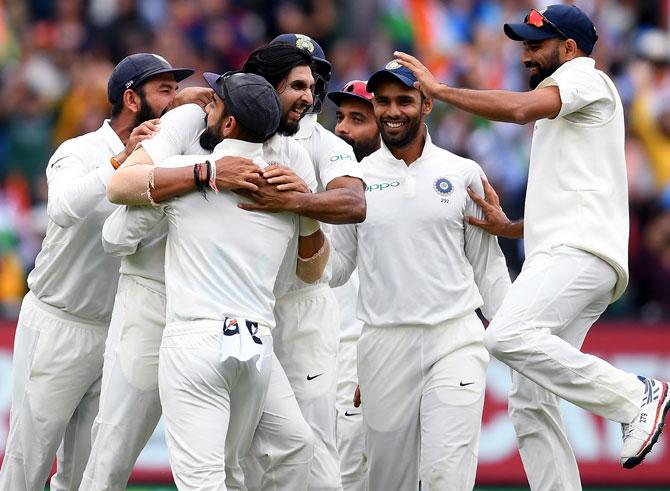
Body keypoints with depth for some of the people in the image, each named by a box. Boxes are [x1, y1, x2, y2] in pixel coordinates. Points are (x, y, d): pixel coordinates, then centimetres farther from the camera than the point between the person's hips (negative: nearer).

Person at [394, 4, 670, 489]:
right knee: (531, 403, 2)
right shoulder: (559, 116, 33)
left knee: (508, 336, -31)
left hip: (581, 250, -10)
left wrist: (439, 89, -11)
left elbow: (520, 107, -17)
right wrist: (507, 227, 16)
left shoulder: (584, 77, 2)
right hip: (559, 256, 10)